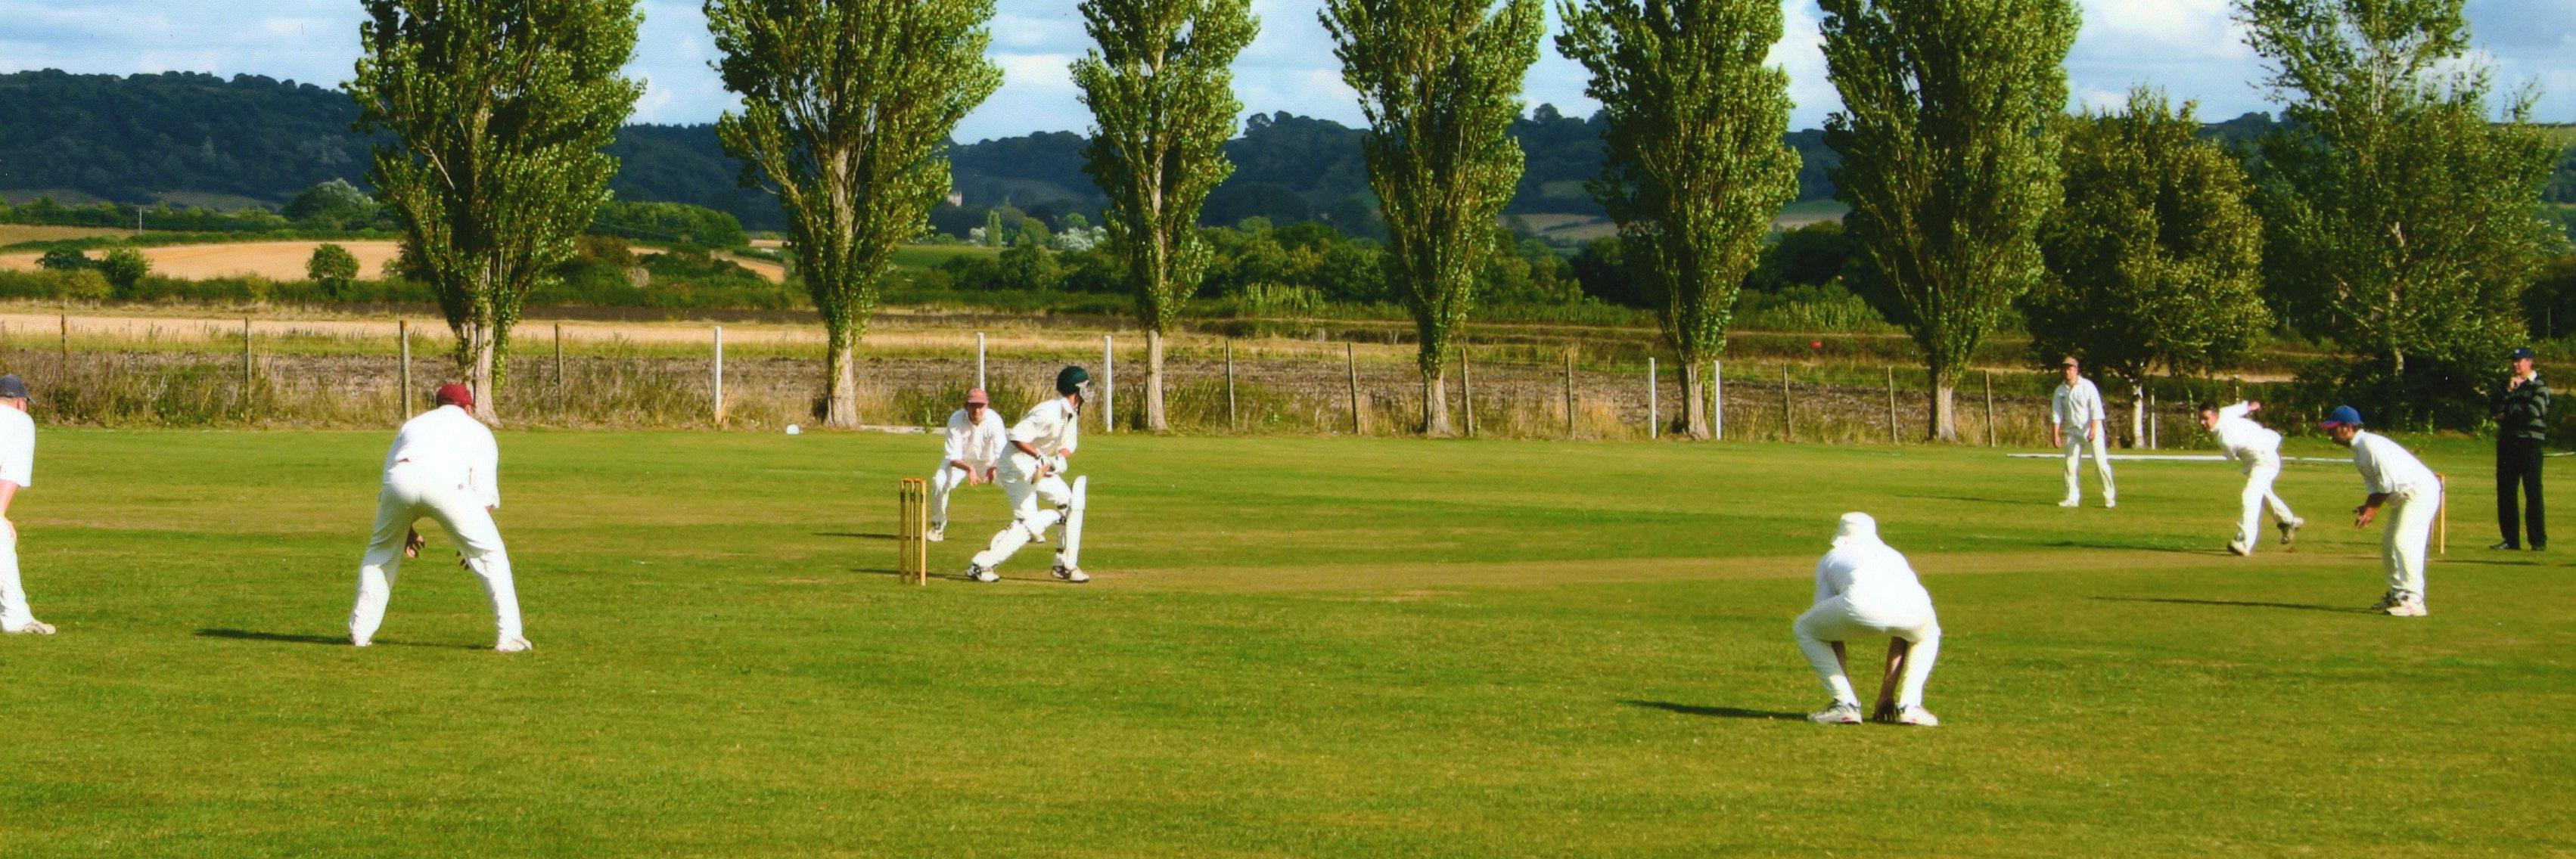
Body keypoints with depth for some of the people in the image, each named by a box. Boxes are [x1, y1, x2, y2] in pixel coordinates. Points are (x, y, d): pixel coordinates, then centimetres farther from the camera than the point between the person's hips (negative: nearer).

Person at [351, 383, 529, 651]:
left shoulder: (413, 424, 41)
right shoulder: (478, 430, 32)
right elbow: (484, 493, 21)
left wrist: (406, 531, 41)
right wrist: (469, 543, 26)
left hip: (399, 480, 3)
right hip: (446, 483, -3)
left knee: (381, 549, 27)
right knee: (490, 552, 10)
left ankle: (360, 631, 26)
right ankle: (509, 636, 4)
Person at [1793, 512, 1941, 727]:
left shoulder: (1831, 559, 35)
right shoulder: (1894, 556, 43)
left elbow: (1829, 632, 31)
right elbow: (1901, 634, 44)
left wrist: (1843, 690, 36)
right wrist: (1887, 692, 47)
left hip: (1864, 603, -3)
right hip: (1915, 607, 3)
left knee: (1804, 629, 26)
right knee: (1927, 634, 40)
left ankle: (1846, 704, 13)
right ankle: (1909, 707, 20)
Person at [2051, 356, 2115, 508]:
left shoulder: (2087, 386, -9)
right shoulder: (2060, 390, 4)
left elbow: (2096, 409, -14)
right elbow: (2056, 414, 6)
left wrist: (2093, 429, -22)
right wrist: (2055, 434, -1)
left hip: (2092, 429, -5)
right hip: (2074, 431, 5)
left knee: (2100, 462, -9)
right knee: (2071, 463, -1)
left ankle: (2110, 497, -2)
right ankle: (2073, 498, 3)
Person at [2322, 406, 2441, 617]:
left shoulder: (2371, 444, -19)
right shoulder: (2359, 449, 13)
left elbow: (2390, 481, -24)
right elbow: (2376, 486, 12)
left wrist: (2373, 508, -17)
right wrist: (2368, 507, -6)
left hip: (2420, 491, -11)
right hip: (2403, 497, 11)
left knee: (2404, 543, -19)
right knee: (2389, 543, 16)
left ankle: (2413, 600, -24)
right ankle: (2396, 594, 24)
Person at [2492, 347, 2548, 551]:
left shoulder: (2539, 386, 0)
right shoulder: (2508, 383, 18)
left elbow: (2534, 411, -13)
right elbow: (2496, 407, 6)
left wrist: (2508, 414, -3)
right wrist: (2508, 390, -7)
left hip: (2530, 442, -6)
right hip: (2507, 441, 6)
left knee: (2532, 491, -9)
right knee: (2505, 490, 5)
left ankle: (2538, 540, -8)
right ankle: (2511, 539, 10)